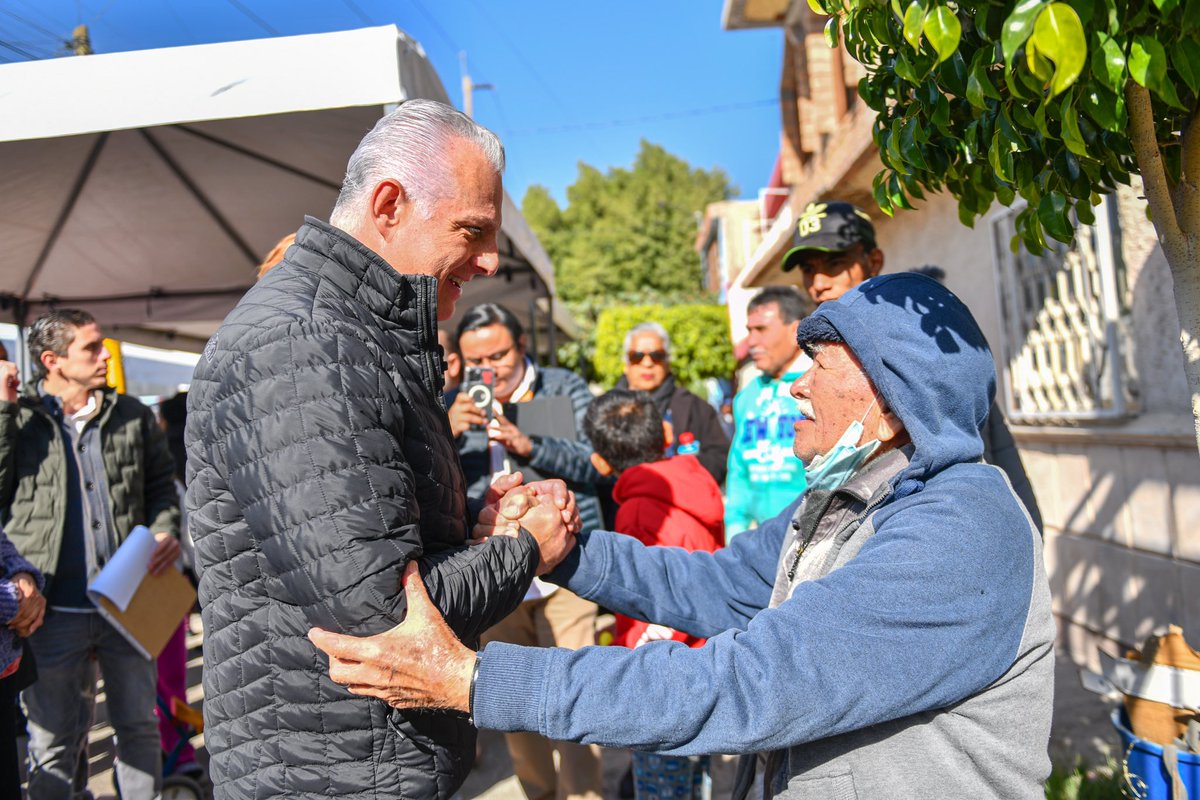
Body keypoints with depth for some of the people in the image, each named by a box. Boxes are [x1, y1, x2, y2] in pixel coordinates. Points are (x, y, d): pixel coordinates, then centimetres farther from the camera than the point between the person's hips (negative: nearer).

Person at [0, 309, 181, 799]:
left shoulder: (133, 416, 6)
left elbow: (160, 486, 14)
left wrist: (166, 530, -5)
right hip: (53, 612, -2)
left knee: (139, 727, 16)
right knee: (54, 744, 12)